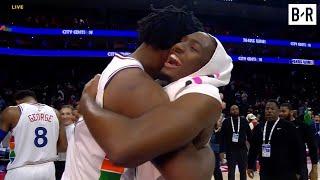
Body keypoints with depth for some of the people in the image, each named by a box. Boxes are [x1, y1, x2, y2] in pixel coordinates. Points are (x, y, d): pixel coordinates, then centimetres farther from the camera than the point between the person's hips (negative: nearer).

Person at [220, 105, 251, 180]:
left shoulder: (244, 121, 4)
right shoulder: (226, 122, 0)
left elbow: (249, 135, 6)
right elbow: (222, 137, -1)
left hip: (242, 149, 1)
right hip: (230, 150, -1)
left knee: (243, 171, 10)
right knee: (231, 171, 7)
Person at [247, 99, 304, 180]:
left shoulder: (288, 126, -5)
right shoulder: (259, 127, 9)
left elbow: (297, 149, -6)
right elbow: (253, 148, 16)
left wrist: (297, 171, -7)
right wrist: (250, 166, 16)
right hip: (265, 173, 5)